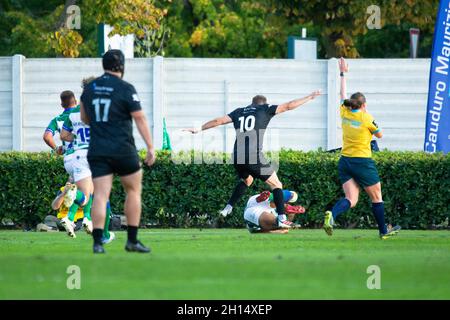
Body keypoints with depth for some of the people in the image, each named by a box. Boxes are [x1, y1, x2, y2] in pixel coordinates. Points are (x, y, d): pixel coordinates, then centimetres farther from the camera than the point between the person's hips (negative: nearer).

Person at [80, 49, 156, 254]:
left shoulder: (90, 88, 7)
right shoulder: (126, 89, -8)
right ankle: (132, 241, 12)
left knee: (100, 195, -2)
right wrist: (150, 147, -5)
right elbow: (140, 119, -9)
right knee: (133, 191, 13)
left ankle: (97, 242, -14)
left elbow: (84, 118, 18)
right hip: (123, 150, -3)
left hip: (97, 151, 3)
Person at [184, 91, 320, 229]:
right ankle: (282, 219, -2)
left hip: (237, 158, 5)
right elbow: (288, 106, 9)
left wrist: (199, 129, 30)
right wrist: (310, 97, 18)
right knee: (276, 185, 8)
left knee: (246, 180, 34)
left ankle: (228, 208, 26)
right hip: (255, 158, -5)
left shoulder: (239, 112, 19)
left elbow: (218, 121, 18)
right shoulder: (264, 110, 9)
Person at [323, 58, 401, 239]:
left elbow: (343, 94, 22)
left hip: (345, 161, 5)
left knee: (351, 199, -1)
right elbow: (379, 135, 7)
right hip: (363, 161, -5)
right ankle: (383, 231, 22)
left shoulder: (345, 113, 4)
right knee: (376, 197, 11)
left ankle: (332, 215, -30)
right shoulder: (367, 118, -9)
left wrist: (343, 73, 32)